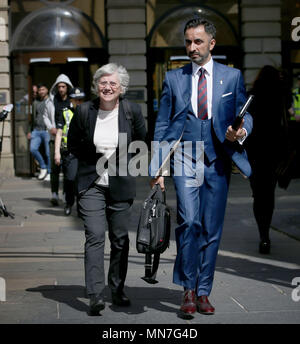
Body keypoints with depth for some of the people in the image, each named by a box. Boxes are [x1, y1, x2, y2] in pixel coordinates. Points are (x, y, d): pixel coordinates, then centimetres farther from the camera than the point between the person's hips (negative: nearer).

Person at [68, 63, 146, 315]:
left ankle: (118, 290, 24)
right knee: (95, 236, -12)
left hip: (121, 185, 1)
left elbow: (142, 144, 11)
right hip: (91, 183, -1)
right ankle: (95, 294, -14)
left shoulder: (132, 111, -2)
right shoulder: (84, 111, -3)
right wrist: (96, 159, -5)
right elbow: (73, 146, 8)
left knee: (120, 239, 8)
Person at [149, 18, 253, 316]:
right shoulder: (173, 78, 9)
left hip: (217, 161, 1)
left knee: (211, 229, 4)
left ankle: (203, 292, 16)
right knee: (189, 222, -16)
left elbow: (245, 114, 12)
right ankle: (188, 290, -3)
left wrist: (241, 132, -13)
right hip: (184, 160, -1)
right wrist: (157, 168, 2)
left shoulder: (232, 77, 9)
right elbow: (162, 124, 9)